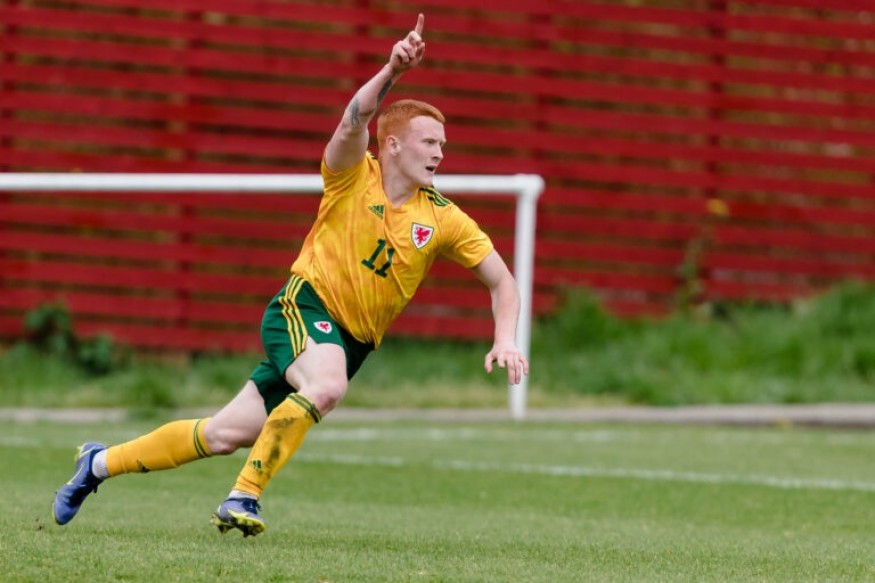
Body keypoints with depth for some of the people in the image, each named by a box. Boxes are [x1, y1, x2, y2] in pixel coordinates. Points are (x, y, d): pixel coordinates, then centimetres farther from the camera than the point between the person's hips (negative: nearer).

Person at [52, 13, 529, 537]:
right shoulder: (353, 175, -7)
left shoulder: (443, 219, 2)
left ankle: (100, 463, 19)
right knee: (326, 386, -38)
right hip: (305, 305, -4)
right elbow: (355, 121, -28)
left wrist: (505, 340, -10)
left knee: (225, 436, 2)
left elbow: (502, 280, 7)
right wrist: (392, 72, -44)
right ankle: (244, 497, -28)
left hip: (350, 341, 4)